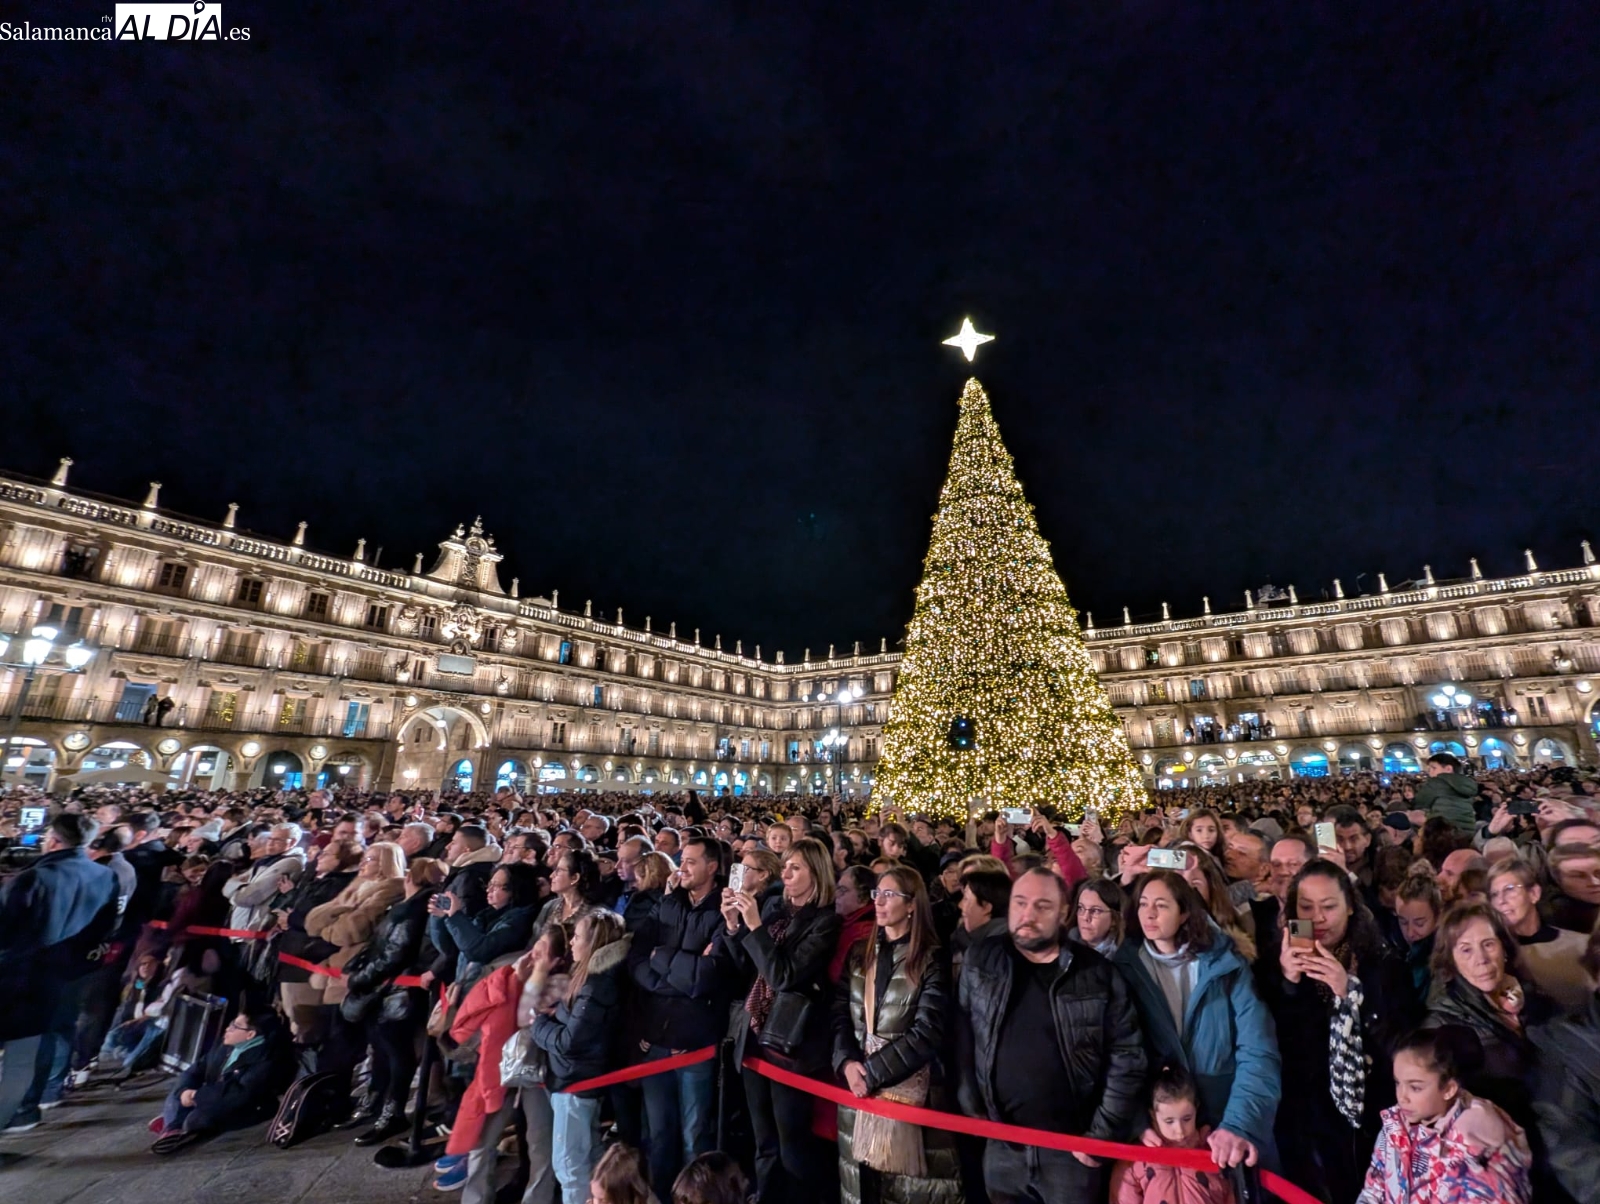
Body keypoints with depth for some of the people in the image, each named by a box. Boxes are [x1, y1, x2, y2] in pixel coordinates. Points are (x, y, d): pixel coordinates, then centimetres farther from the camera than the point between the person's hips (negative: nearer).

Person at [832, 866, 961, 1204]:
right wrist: (847, 1062, -13)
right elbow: (839, 1014, 4)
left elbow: (927, 1033, -14)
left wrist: (873, 1071, -15)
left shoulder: (931, 960, -7)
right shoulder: (859, 952, 8)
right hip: (857, 1084, 4)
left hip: (907, 1086, -4)